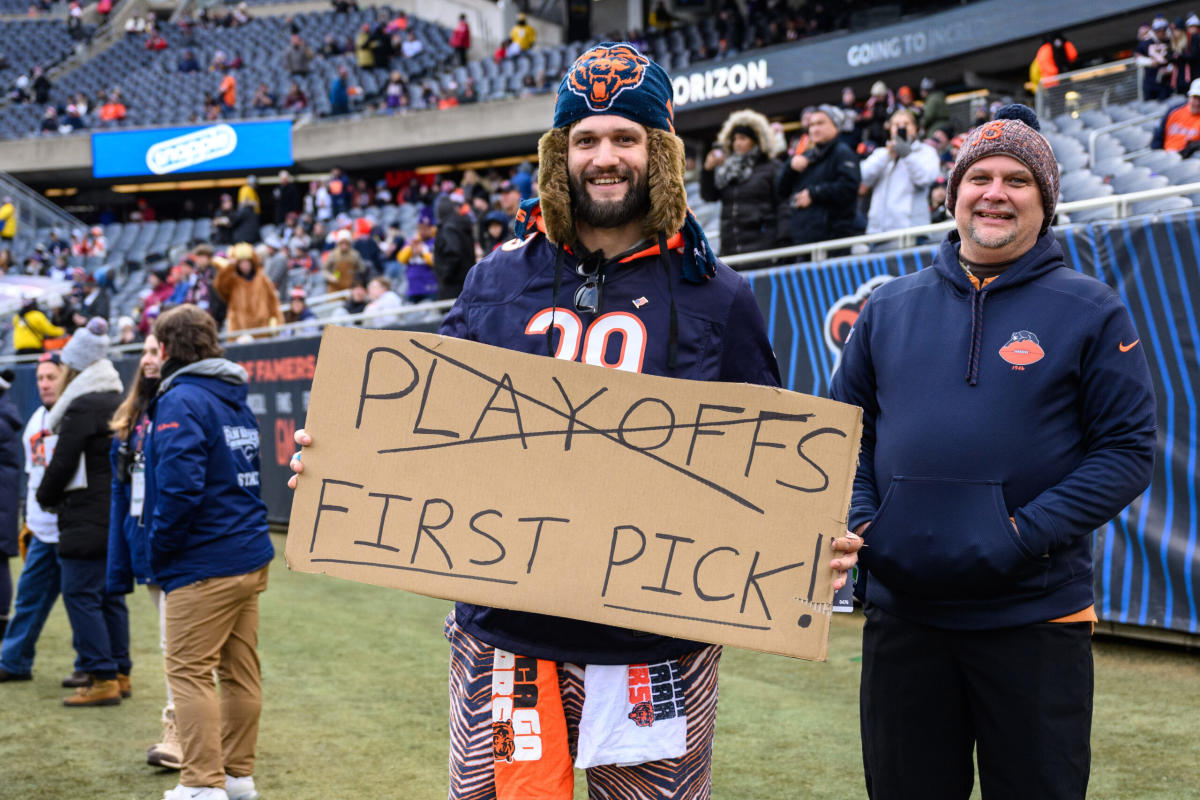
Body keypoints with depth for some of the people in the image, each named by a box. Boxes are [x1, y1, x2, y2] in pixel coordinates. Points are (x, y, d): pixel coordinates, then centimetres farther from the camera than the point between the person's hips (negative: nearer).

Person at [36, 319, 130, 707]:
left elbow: (63, 461, -13)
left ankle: (103, 679, -6)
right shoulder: (119, 403, 14)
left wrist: (46, 496, 5)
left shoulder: (83, 406, -14)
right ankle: (120, 673, 18)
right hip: (118, 515, 9)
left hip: (88, 519, -9)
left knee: (80, 594, -5)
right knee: (110, 595, 14)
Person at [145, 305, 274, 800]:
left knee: (189, 671, -2)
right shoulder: (235, 397, 15)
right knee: (240, 671, 12)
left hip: (205, 564, -9)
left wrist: (158, 548, -9)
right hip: (250, 555, 9)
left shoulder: (181, 400, -13)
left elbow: (180, 485, -23)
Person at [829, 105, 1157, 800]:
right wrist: (861, 522, -3)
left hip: (1035, 615, -3)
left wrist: (1024, 532, -16)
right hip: (900, 609, 3)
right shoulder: (891, 308, 9)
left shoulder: (1089, 311, -1)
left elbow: (1128, 449, -5)